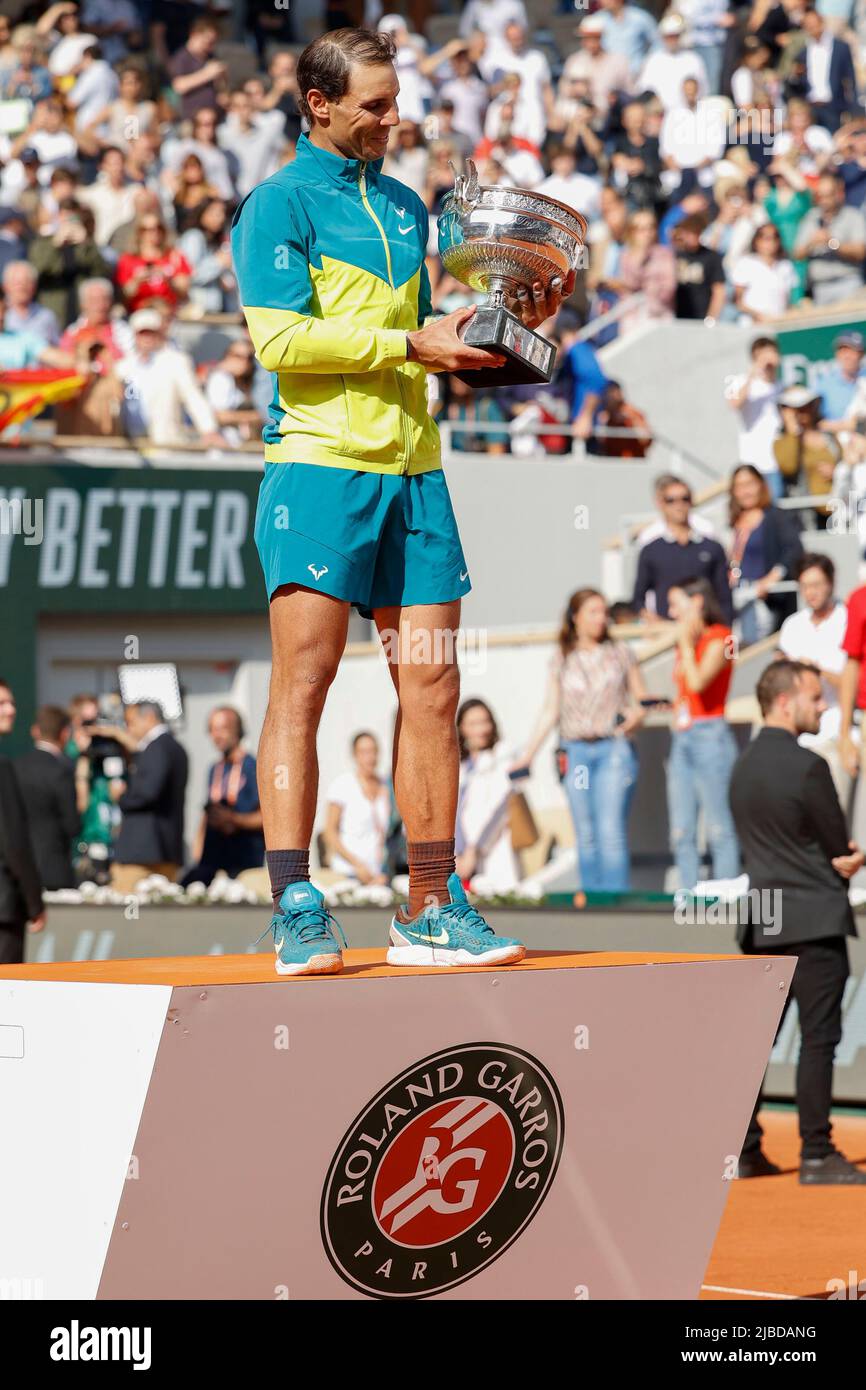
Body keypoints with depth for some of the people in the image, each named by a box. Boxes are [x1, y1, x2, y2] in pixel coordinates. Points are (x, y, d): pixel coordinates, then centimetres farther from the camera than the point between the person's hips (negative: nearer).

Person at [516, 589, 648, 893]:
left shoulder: (620, 653, 7)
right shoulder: (561, 660, 9)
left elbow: (641, 700, 11)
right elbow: (550, 711, 12)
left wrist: (635, 717, -12)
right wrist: (528, 755, 7)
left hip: (614, 750, -2)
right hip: (577, 752, 2)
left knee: (611, 831, -13)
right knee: (586, 836, 2)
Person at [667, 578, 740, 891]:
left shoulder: (719, 637, -5)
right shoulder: (687, 641, 19)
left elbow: (698, 682, -18)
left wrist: (686, 642, -8)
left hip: (709, 733, -8)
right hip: (681, 739, 8)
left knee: (719, 829, -9)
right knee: (681, 832, 4)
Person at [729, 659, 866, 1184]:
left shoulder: (744, 766, 10)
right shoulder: (807, 766, -15)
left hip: (761, 919, 8)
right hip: (813, 920, -8)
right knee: (819, 1038, -4)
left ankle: (742, 1149, 11)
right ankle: (817, 1155, -3)